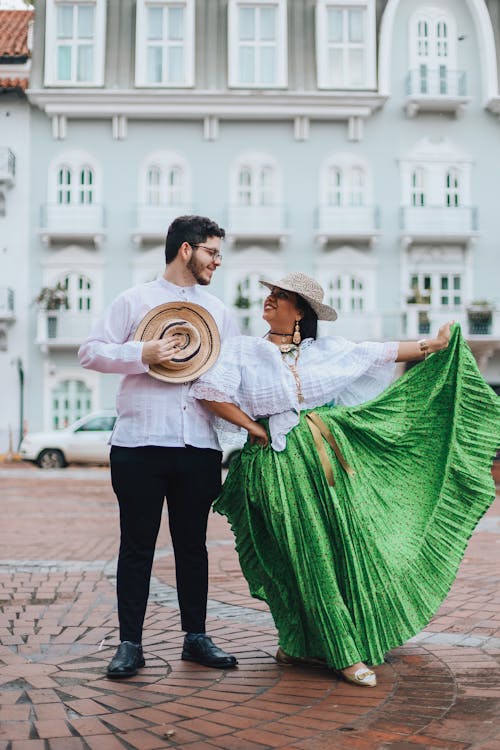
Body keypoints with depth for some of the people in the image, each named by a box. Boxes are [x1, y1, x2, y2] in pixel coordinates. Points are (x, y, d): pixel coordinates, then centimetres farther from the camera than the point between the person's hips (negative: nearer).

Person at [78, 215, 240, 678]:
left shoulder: (218, 311, 17)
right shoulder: (135, 301, 5)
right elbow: (90, 352, 1)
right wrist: (142, 354, -13)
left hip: (199, 447, 3)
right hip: (141, 444, -3)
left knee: (192, 544, 10)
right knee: (137, 545, 2)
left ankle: (196, 637, 21)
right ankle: (130, 644, 11)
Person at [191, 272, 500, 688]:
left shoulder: (328, 349, 10)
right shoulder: (242, 350, 3)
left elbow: (381, 353, 15)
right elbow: (210, 391, -8)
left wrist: (435, 344, 17)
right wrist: (253, 427, -7)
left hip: (332, 457, 3)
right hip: (281, 465, -3)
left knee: (350, 547, 4)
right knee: (310, 558, -1)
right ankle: (344, 653, 11)